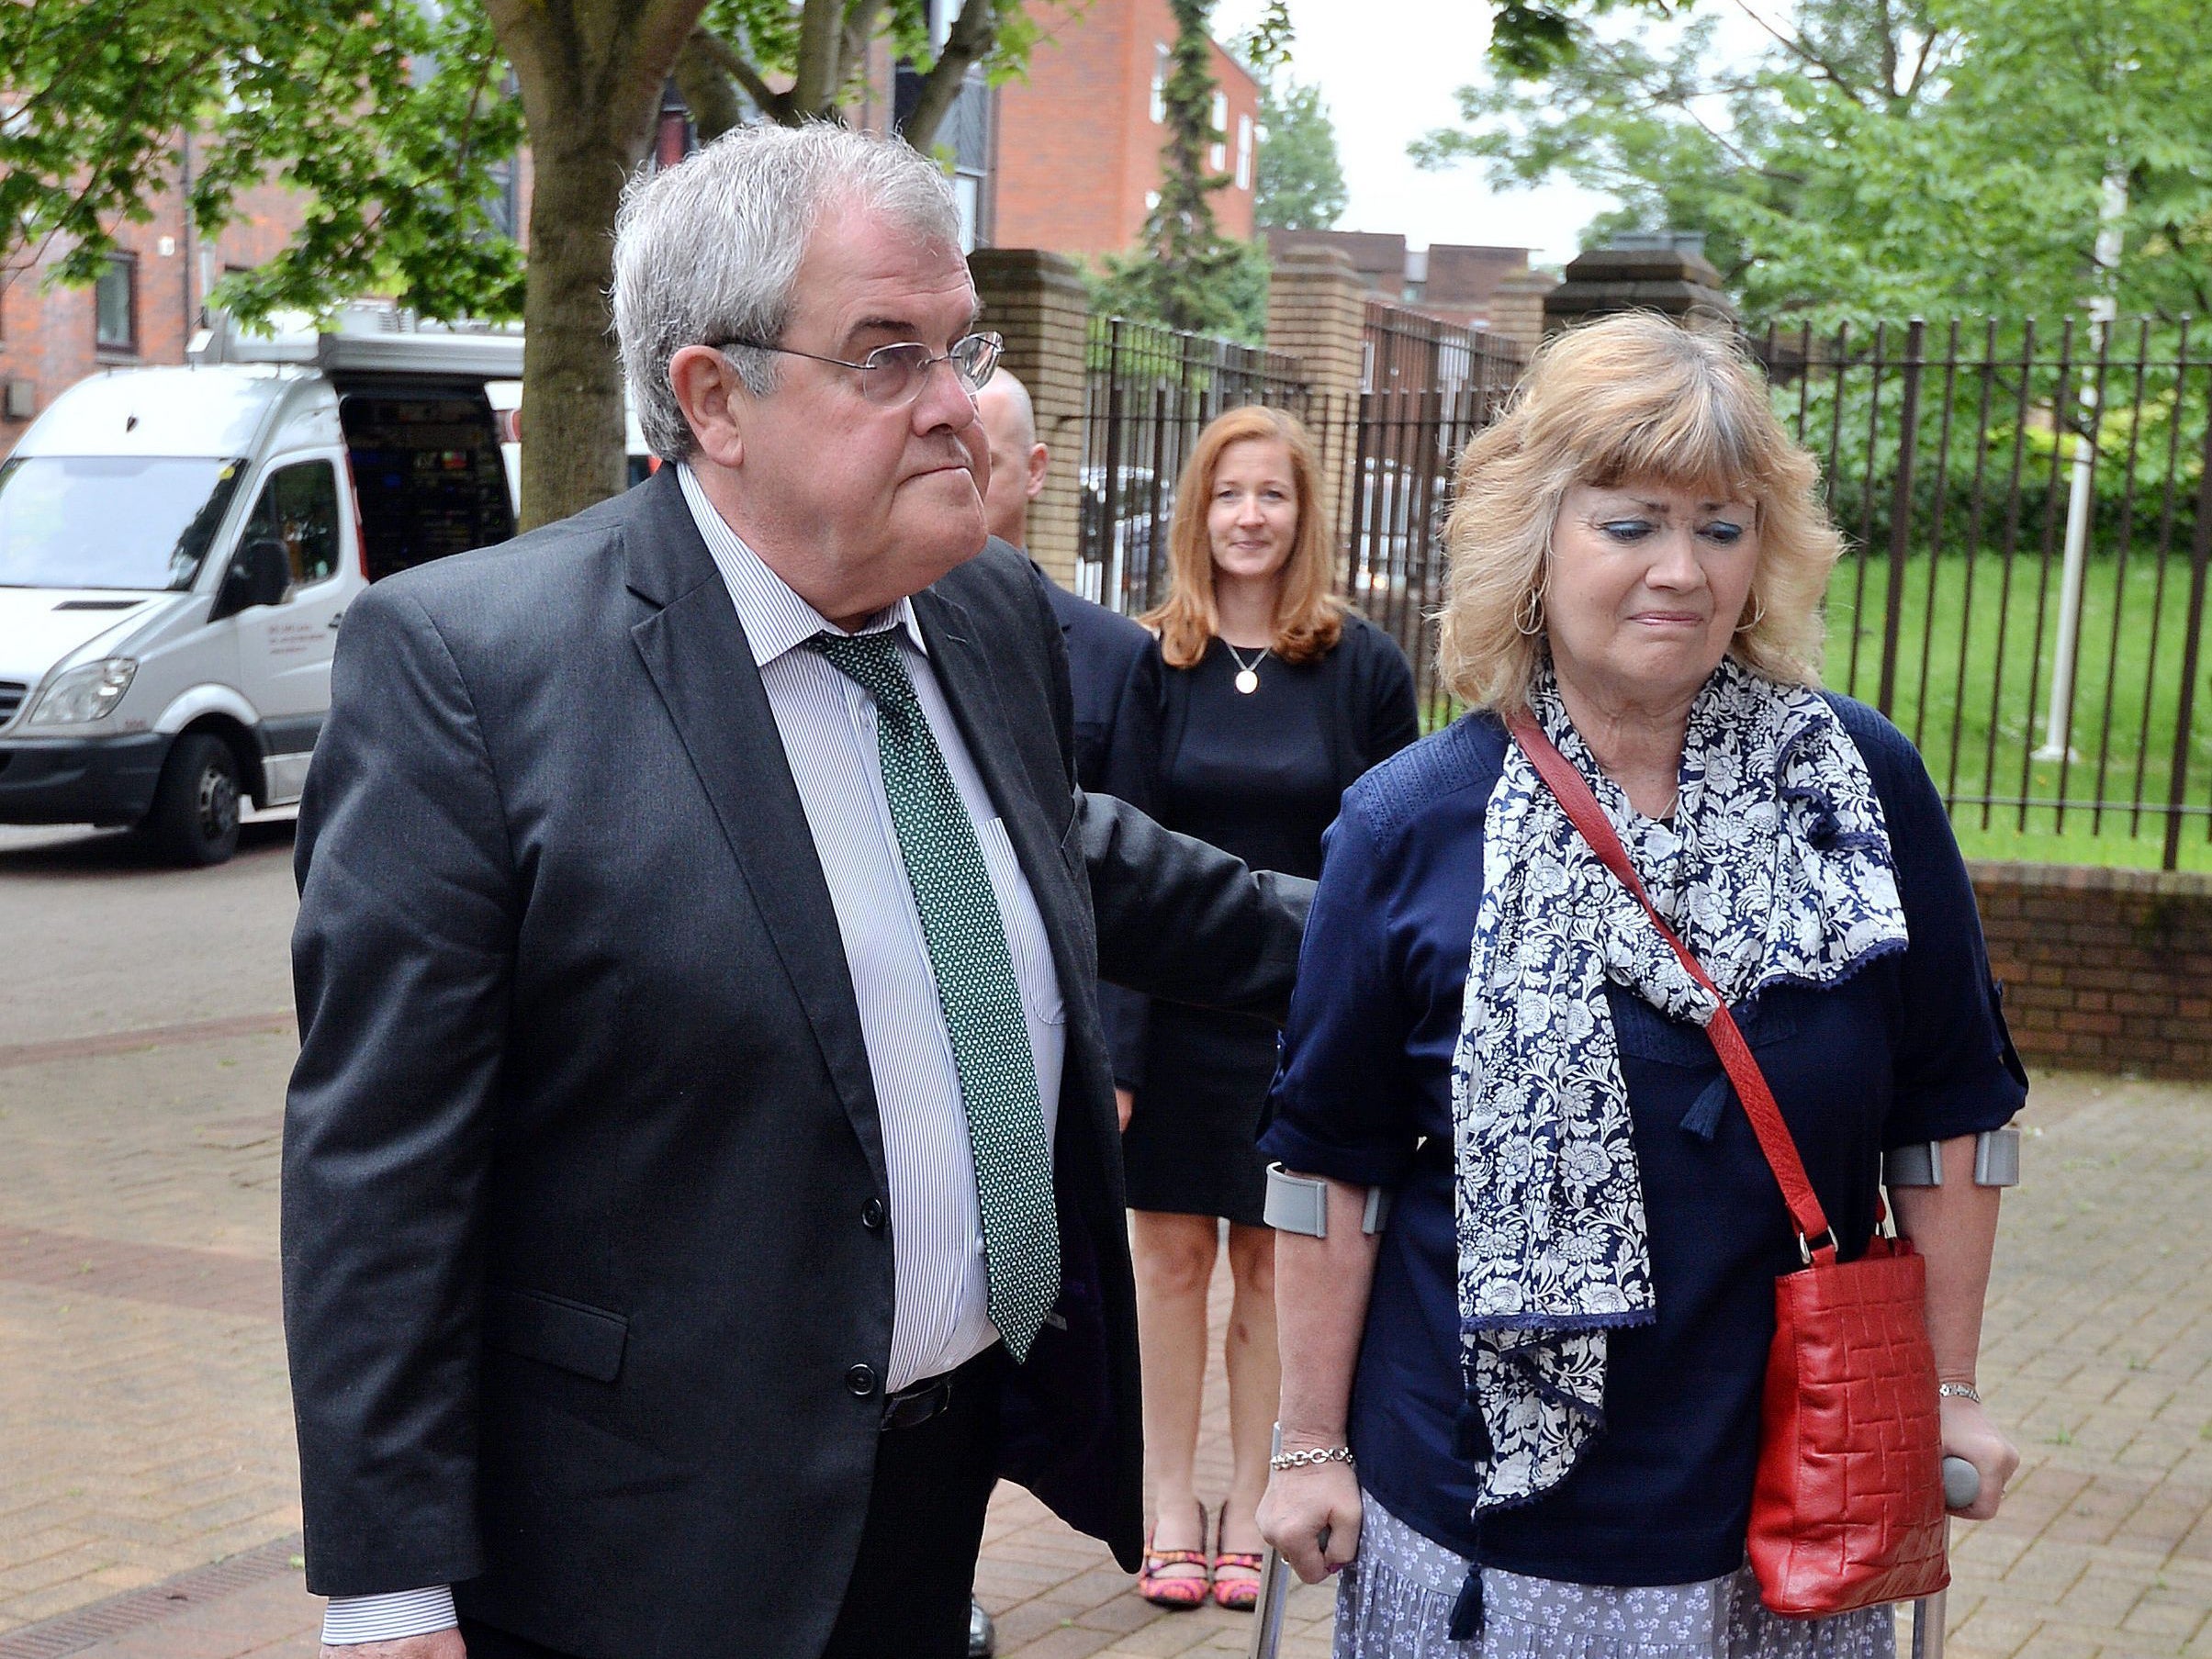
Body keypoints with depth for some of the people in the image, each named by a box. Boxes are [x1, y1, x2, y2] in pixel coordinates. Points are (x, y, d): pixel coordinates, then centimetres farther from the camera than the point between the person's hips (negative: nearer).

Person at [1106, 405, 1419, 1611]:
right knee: (1170, 1251, 8)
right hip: (1175, 1005, 0)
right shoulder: (1152, 663, -1)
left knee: (1276, 1262, 8)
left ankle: (1253, 1503, 21)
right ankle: (1171, 1500, 21)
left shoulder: (1362, 665, -1)